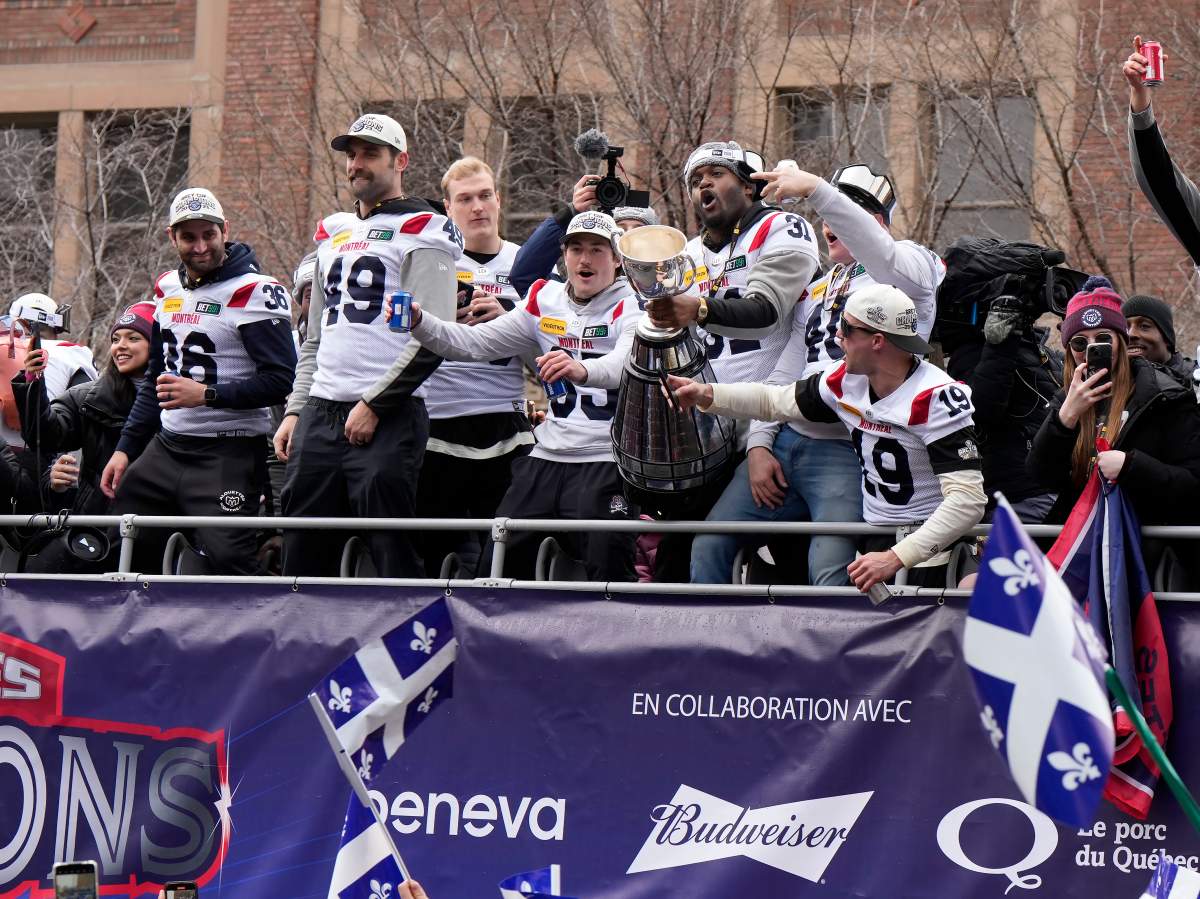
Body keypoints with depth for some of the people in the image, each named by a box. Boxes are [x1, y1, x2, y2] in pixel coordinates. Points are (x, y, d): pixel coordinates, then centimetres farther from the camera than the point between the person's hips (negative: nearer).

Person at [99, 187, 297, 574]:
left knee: (229, 563, -18)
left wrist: (206, 394, -22)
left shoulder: (254, 292, -11)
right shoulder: (168, 288, 13)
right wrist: (125, 449, 16)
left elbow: (280, 381, -17)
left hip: (227, 454, -8)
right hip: (166, 448, 8)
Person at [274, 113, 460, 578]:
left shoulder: (419, 233, -3)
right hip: (321, 414, 7)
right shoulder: (333, 233, 21)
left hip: (385, 418, -7)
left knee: (393, 554, -10)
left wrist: (373, 405, -14)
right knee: (303, 552, 7)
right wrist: (295, 411, 15)